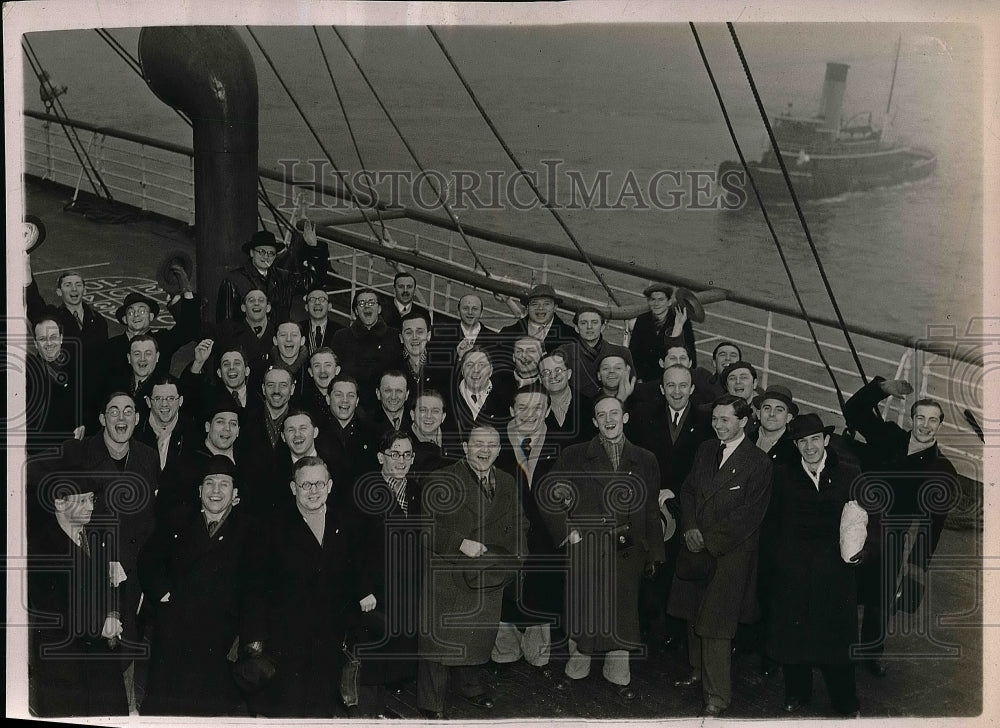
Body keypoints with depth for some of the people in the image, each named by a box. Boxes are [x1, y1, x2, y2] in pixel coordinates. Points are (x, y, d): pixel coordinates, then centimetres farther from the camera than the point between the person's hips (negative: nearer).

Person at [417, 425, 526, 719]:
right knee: (439, 636, 0)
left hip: (490, 580, 5)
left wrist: (517, 550, 3)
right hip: (448, 578, -5)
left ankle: (471, 686, 40)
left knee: (480, 635, 18)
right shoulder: (441, 482, -8)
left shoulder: (506, 483, 11)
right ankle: (431, 703, 14)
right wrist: (461, 543, -22)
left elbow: (516, 523, 21)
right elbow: (428, 526, -14)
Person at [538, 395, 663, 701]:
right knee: (582, 609, 4)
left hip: (627, 550, 2)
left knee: (622, 612, 6)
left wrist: (654, 553, 9)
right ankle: (576, 669, 22)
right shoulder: (575, 456, 4)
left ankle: (618, 675, 21)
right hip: (585, 547, -1)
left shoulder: (645, 461, 10)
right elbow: (548, 495, 3)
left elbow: (651, 512, 12)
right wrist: (566, 531, -5)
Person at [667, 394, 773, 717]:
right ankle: (698, 670, 37)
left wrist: (710, 542, -13)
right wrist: (690, 527, -5)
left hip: (730, 553, -6)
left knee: (715, 625, -7)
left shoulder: (758, 463, -10)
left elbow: (749, 516, -12)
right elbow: (688, 490, 12)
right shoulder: (706, 450, 9)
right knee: (695, 615, 16)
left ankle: (716, 698, 0)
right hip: (697, 548, 6)